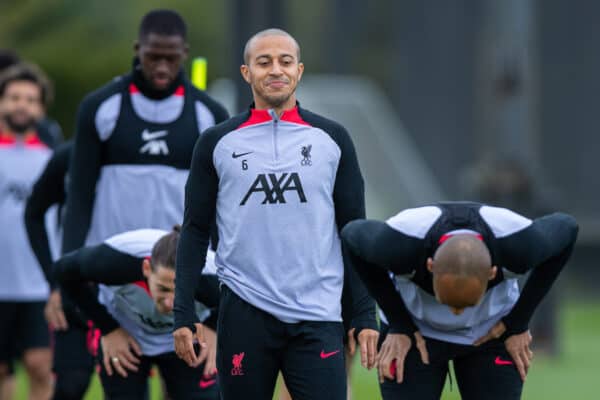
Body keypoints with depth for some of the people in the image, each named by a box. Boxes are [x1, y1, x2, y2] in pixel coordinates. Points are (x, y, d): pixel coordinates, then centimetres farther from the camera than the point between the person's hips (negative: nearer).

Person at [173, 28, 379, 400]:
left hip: (317, 316, 0)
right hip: (244, 311, 0)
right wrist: (183, 316, -1)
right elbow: (196, 232, 7)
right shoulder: (218, 143, 6)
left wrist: (365, 316, 1)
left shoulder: (332, 139, 7)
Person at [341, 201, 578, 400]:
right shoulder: (402, 242, -36)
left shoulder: (515, 242, -33)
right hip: (415, 332, -1)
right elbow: (353, 236, -14)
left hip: (491, 334, 1)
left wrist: (518, 323, -10)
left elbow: (565, 229, -10)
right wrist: (398, 325, -13)